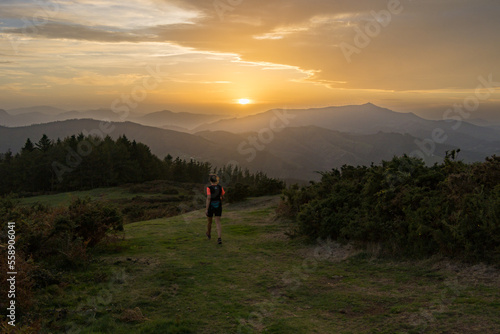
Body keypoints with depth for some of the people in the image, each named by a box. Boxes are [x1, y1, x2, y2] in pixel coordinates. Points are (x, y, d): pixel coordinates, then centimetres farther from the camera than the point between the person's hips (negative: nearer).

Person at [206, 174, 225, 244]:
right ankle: (219, 238, -18)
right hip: (218, 207, 2)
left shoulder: (209, 188, -15)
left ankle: (208, 234, 45)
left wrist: (206, 209, -19)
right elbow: (222, 196, 9)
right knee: (218, 222, 0)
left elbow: (208, 198, -21)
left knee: (209, 221, 20)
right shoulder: (220, 187, -2)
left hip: (210, 207, -2)